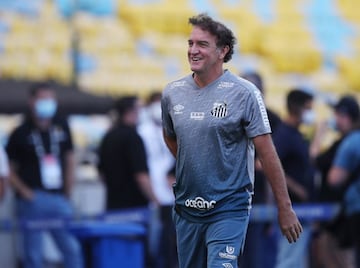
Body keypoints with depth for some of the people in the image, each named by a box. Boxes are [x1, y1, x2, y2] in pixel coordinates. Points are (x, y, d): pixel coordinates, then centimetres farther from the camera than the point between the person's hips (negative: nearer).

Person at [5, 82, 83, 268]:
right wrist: (24, 191, -11)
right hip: (33, 199, -3)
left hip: (59, 199, 3)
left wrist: (67, 193, 11)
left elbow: (69, 160, 18)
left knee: (72, 248, -4)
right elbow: (9, 171, 3)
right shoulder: (20, 134, 0)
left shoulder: (61, 127, 10)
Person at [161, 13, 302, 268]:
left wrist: (285, 208, -8)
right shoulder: (172, 92, 4)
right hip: (186, 209, 5)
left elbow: (267, 153, -9)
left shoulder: (244, 93, -9)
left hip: (228, 210, -5)